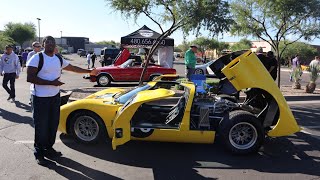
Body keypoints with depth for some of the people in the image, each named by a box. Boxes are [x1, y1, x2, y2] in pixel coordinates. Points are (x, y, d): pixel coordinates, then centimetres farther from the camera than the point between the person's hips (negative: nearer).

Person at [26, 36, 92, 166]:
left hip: (55, 96, 7)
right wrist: (51, 82, -23)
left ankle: (48, 149, 31)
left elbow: (73, 68, 20)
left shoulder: (59, 59, 8)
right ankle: (39, 154, 17)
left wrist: (89, 71, 25)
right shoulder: (37, 58, -12)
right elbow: (30, 78, -19)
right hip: (40, 98, -6)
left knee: (53, 124, 14)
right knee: (41, 127, 1)